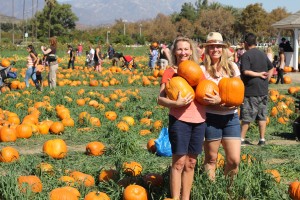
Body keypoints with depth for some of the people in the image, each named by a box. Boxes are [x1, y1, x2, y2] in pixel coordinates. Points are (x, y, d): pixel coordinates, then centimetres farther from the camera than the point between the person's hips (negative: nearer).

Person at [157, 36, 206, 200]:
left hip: (199, 121, 5)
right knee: (179, 162, -5)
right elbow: (160, 99, -7)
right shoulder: (170, 72, -1)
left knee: (190, 163, 10)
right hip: (179, 120, -4)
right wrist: (176, 103, -24)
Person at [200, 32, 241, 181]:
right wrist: (218, 102, -19)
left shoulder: (232, 66, 6)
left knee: (234, 160, -1)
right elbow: (202, 98, -5)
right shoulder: (203, 69, -3)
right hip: (211, 118, -3)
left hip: (231, 118, 3)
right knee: (211, 159, 4)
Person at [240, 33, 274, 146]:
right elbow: (271, 69, 18)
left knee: (247, 117, 0)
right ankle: (262, 139, 11)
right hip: (263, 90, 6)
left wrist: (259, 74, -10)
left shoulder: (246, 55, -10)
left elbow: (245, 72, -21)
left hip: (250, 90, -6)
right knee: (262, 115, 10)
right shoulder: (263, 54, 11)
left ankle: (242, 139, 4)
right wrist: (266, 79, 12)